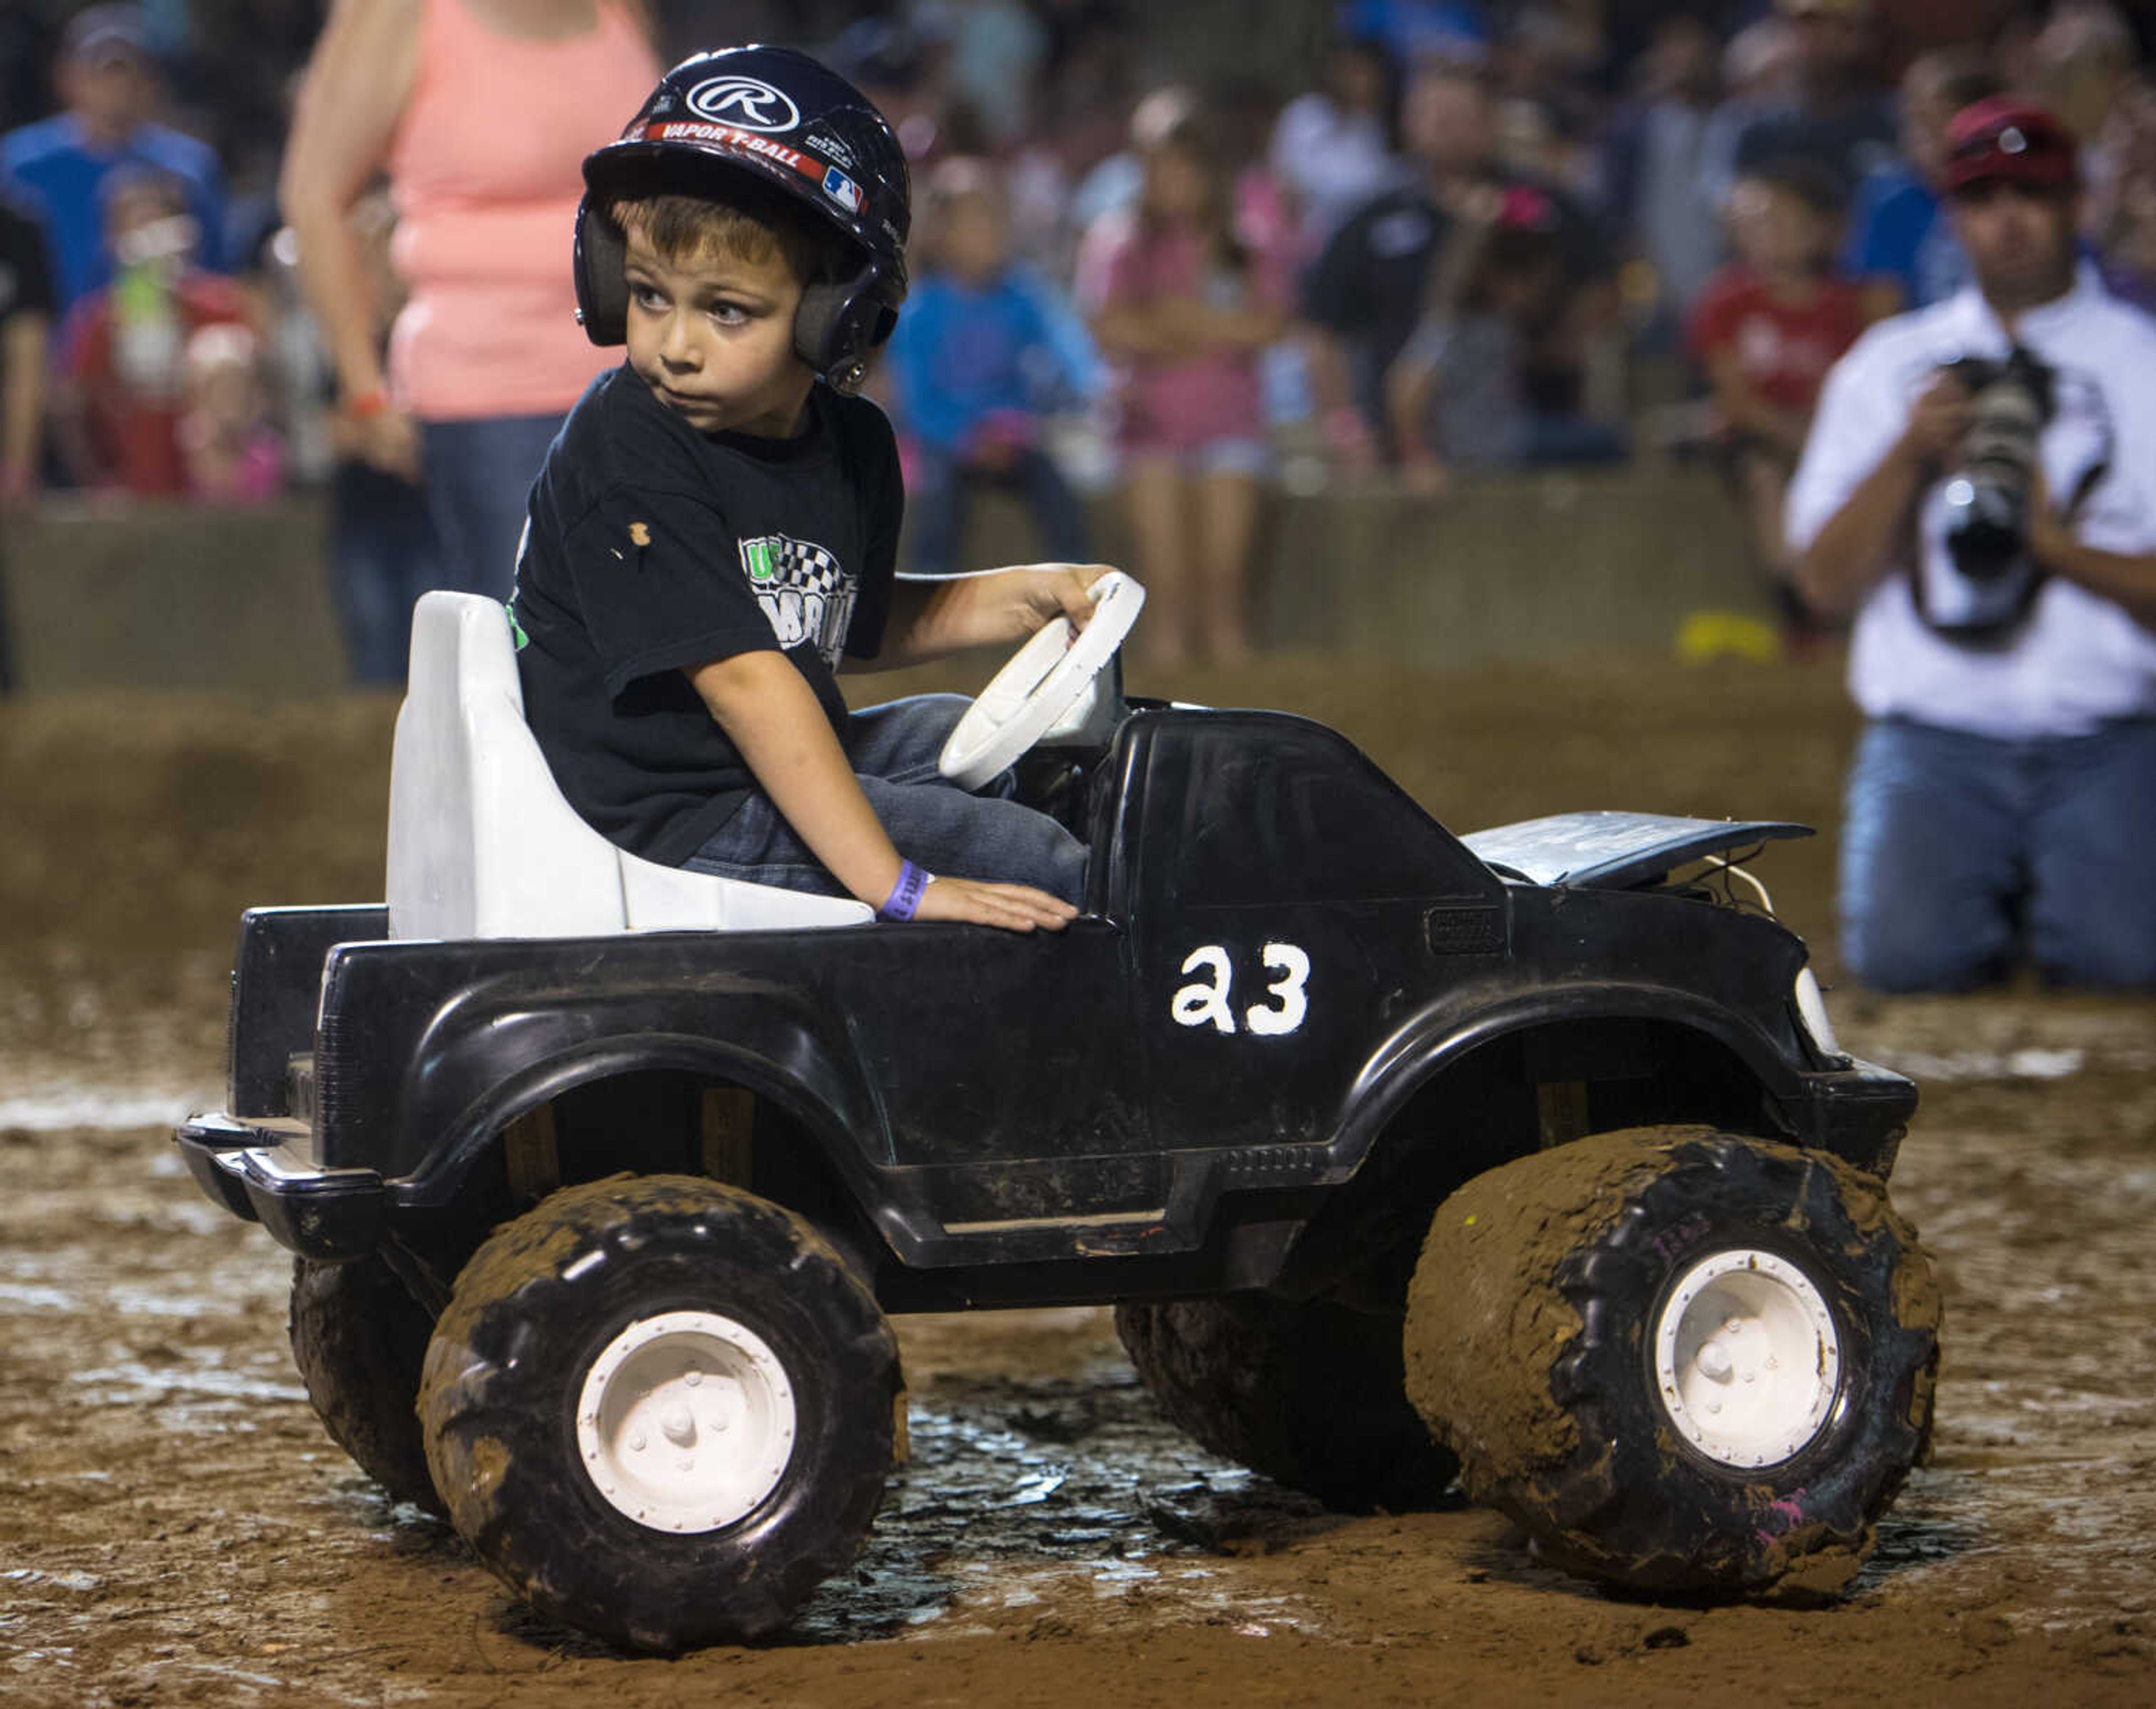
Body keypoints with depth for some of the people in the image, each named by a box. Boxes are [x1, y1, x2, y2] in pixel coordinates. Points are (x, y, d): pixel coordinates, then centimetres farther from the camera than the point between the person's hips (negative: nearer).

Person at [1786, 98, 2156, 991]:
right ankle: (1999, 909, 10)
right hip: (1936, 738, 1)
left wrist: (2056, 543, -13)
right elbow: (1827, 580, 7)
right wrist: (1908, 455, -7)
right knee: (1903, 950, -24)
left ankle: (2053, 910, 10)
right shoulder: (1885, 366, 14)